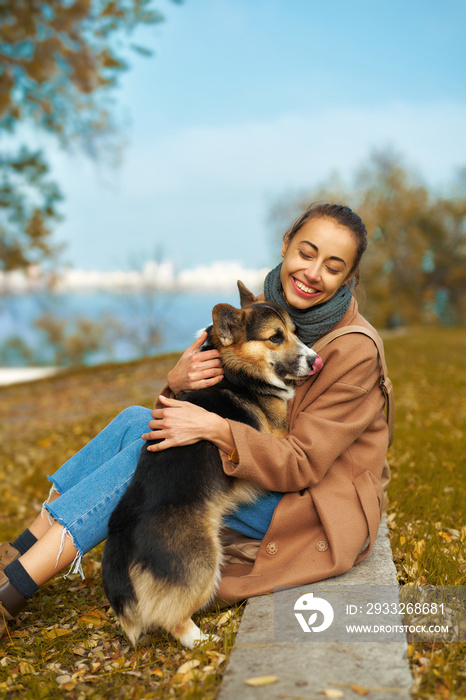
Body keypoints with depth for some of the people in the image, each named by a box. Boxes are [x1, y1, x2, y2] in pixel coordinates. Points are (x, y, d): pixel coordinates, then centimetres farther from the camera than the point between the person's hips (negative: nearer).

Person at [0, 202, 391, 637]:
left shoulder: (355, 352, -19)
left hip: (319, 510, -6)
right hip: (264, 483, 7)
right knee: (137, 420, -13)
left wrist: (217, 429, -33)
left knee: (151, 448, -23)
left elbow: (302, 463, -21)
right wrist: (179, 383, -22)